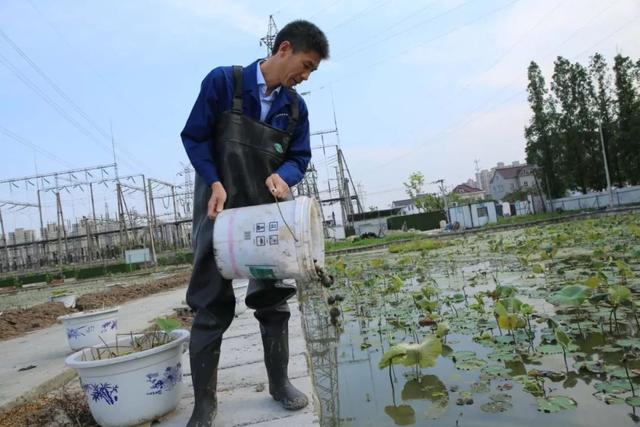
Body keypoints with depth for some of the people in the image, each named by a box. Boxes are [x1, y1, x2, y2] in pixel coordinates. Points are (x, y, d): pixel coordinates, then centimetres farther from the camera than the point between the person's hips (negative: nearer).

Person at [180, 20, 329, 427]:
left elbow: (300, 157, 7)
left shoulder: (296, 106, 4)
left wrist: (282, 176, -16)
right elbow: (194, 136, -6)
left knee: (274, 297, 7)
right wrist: (214, 182, -19)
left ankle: (280, 381, 24)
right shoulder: (223, 81, -8)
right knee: (212, 304, -2)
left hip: (268, 211, 4)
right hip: (220, 207, -4)